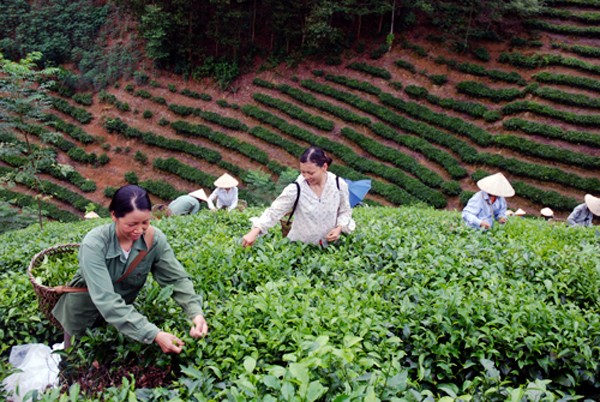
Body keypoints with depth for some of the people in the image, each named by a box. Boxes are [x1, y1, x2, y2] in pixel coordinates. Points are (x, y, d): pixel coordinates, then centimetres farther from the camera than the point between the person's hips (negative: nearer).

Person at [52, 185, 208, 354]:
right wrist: (154, 334, -50)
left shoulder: (154, 239, -24)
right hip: (84, 315, -2)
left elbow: (177, 278, -19)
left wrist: (196, 312, -39)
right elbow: (106, 300, -42)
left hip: (125, 313, 3)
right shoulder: (94, 244, -34)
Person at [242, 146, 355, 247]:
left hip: (329, 245, 2)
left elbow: (345, 211, 4)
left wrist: (339, 228, -15)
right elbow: (274, 211, -21)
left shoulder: (339, 185, -11)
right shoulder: (295, 189, -18)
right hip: (300, 245, -2)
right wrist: (254, 232, -34)